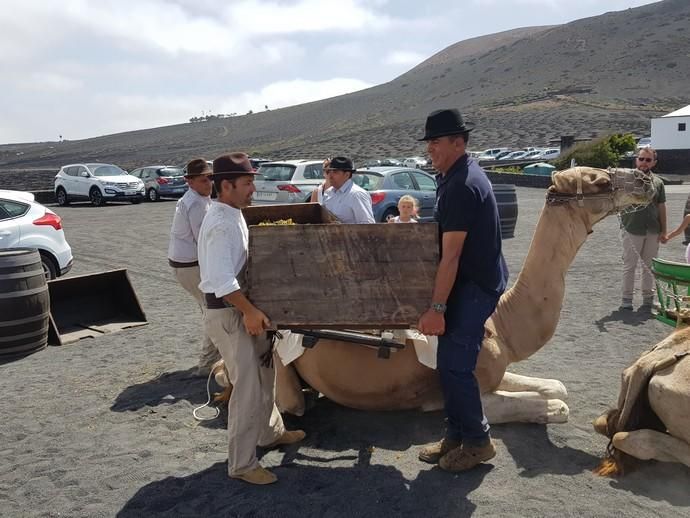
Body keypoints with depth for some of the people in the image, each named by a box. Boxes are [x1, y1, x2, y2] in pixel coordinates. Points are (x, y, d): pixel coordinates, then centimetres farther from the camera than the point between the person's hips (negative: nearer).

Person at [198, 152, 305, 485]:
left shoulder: (233, 215, 9)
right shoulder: (221, 224, -22)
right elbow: (222, 280, -29)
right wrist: (249, 310, -28)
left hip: (243, 308, 10)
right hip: (228, 313, -10)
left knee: (263, 375, 22)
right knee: (247, 388, -4)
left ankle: (270, 432, 42)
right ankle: (241, 464, 9)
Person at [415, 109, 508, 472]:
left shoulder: (461, 186, -21)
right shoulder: (456, 176, 12)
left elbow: (451, 255, -25)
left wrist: (437, 307, -24)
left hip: (475, 286, -10)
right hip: (468, 282, 10)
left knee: (454, 365, -7)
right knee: (449, 364, 13)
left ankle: (477, 442, 10)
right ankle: (456, 436, 24)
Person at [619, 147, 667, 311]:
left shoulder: (657, 182, 8)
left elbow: (661, 207, 10)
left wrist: (663, 231, 7)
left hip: (652, 232, 3)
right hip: (632, 230, -3)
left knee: (649, 266, 11)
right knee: (629, 266, 4)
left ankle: (648, 298, 21)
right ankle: (627, 298, 12)